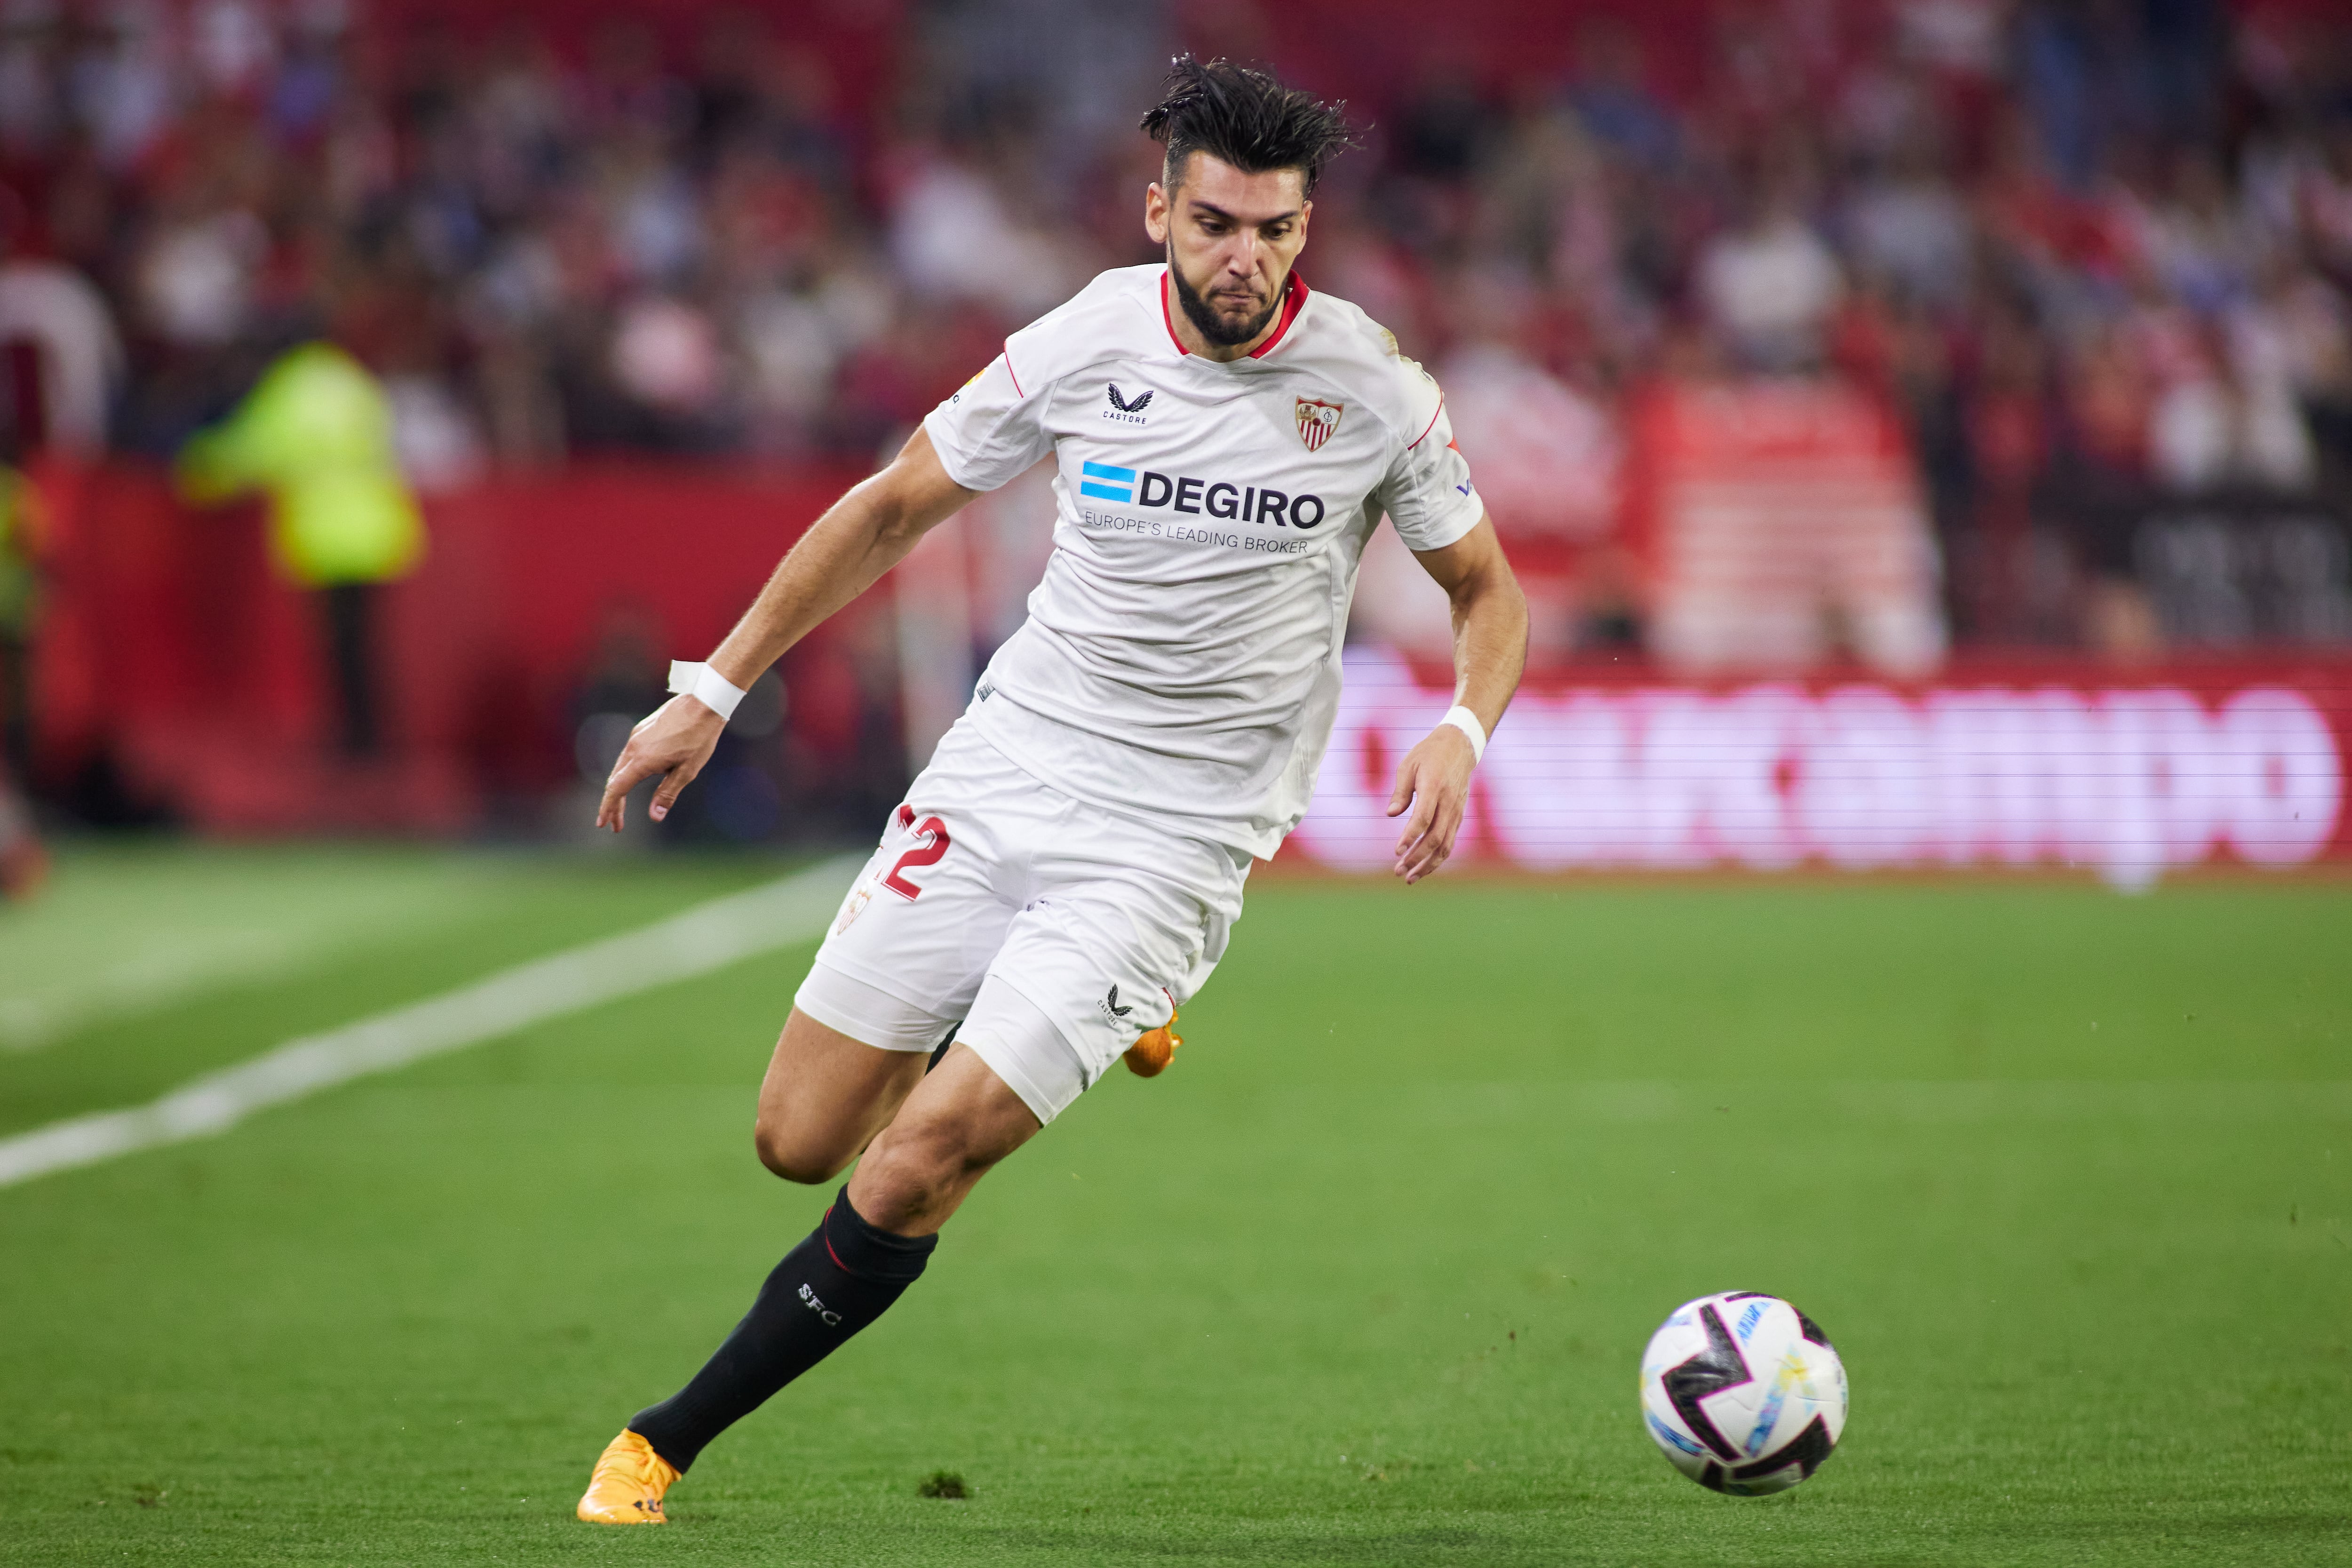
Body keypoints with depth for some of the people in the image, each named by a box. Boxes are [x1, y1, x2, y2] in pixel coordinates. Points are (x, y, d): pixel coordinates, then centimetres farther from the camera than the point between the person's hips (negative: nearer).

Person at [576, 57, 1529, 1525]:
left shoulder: (1374, 388, -9)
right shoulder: (1087, 344, -5)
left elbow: (1489, 591, 6)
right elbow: (893, 509, 8)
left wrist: (1462, 729, -16)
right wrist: (714, 689, 6)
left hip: (1171, 843, -3)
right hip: (1000, 780, 3)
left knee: (917, 1163, -15)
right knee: (799, 1140, 4)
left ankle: (663, 1445, 0)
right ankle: (1065, 1026, 31)